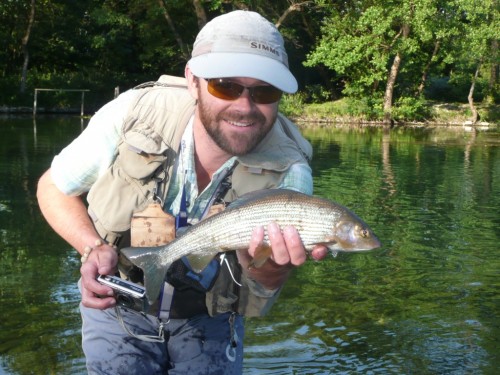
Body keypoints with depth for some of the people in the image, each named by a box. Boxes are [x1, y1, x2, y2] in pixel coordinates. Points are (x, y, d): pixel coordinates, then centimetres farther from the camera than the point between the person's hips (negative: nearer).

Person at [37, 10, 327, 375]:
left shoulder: (289, 171, -23)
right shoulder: (135, 113, -25)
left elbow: (262, 296, -25)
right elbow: (54, 187, -8)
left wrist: (266, 268, -49)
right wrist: (93, 247, -26)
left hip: (208, 319, 1)